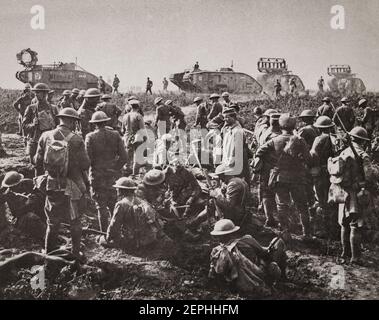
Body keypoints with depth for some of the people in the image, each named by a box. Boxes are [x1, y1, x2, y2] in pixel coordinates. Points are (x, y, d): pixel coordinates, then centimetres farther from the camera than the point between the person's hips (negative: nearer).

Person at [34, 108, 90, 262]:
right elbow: (85, 164, -11)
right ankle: (76, 253, 22)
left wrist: (41, 179, 16)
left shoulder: (46, 136, -3)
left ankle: (49, 253, 24)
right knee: (74, 221, 14)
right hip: (71, 186, -3)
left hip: (51, 184, 3)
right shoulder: (76, 140, -14)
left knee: (53, 221, 17)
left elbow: (38, 161, 3)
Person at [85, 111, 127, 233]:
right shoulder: (115, 135, 0)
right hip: (113, 175, 3)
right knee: (114, 205, 16)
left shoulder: (91, 137, -9)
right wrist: (115, 168, 11)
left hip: (98, 176, -3)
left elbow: (88, 158, -12)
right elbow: (123, 157, -2)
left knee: (101, 206, 4)